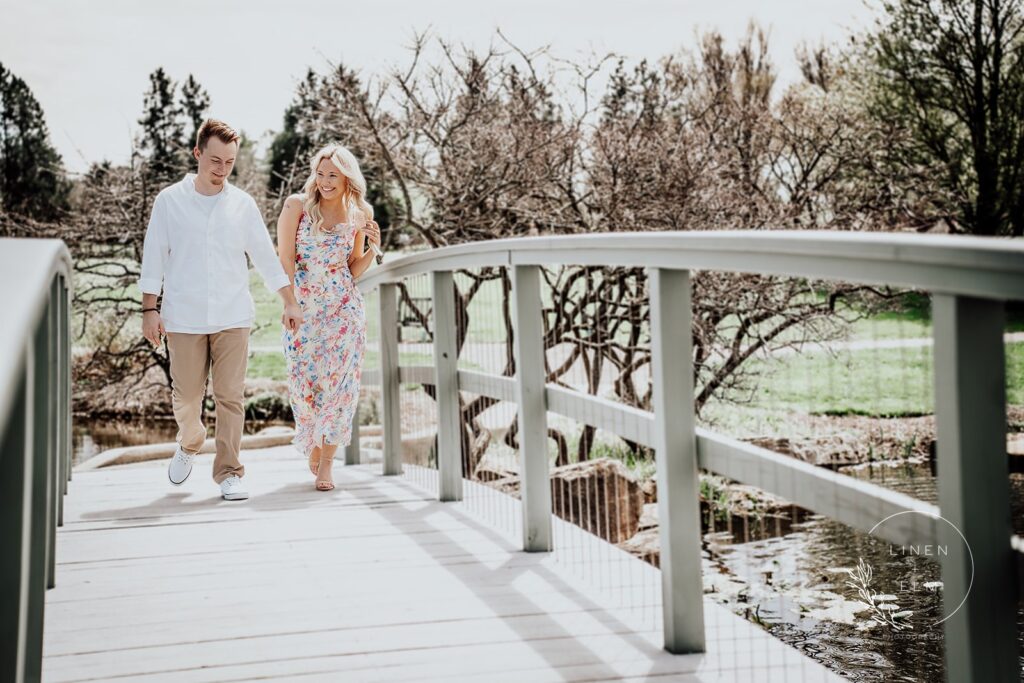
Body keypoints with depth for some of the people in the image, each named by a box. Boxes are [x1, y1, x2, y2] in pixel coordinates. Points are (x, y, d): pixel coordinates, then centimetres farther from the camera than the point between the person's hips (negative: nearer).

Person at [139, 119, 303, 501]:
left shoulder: (242, 204, 5)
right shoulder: (170, 201, 1)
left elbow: (266, 257, 11)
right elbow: (154, 257, 3)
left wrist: (290, 303, 9)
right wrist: (150, 309, -3)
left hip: (232, 318, 1)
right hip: (183, 319, -1)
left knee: (230, 398, -2)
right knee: (186, 397, 3)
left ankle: (229, 472, 6)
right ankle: (189, 444, 34)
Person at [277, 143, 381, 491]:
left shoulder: (358, 215, 5)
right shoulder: (297, 204, -1)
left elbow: (354, 270, 12)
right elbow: (285, 258, -2)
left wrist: (373, 248, -6)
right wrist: (292, 301, -9)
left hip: (344, 308, 1)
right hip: (302, 308, -1)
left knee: (339, 380, -6)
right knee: (304, 381, 1)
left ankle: (325, 463, 0)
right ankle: (313, 444, 28)